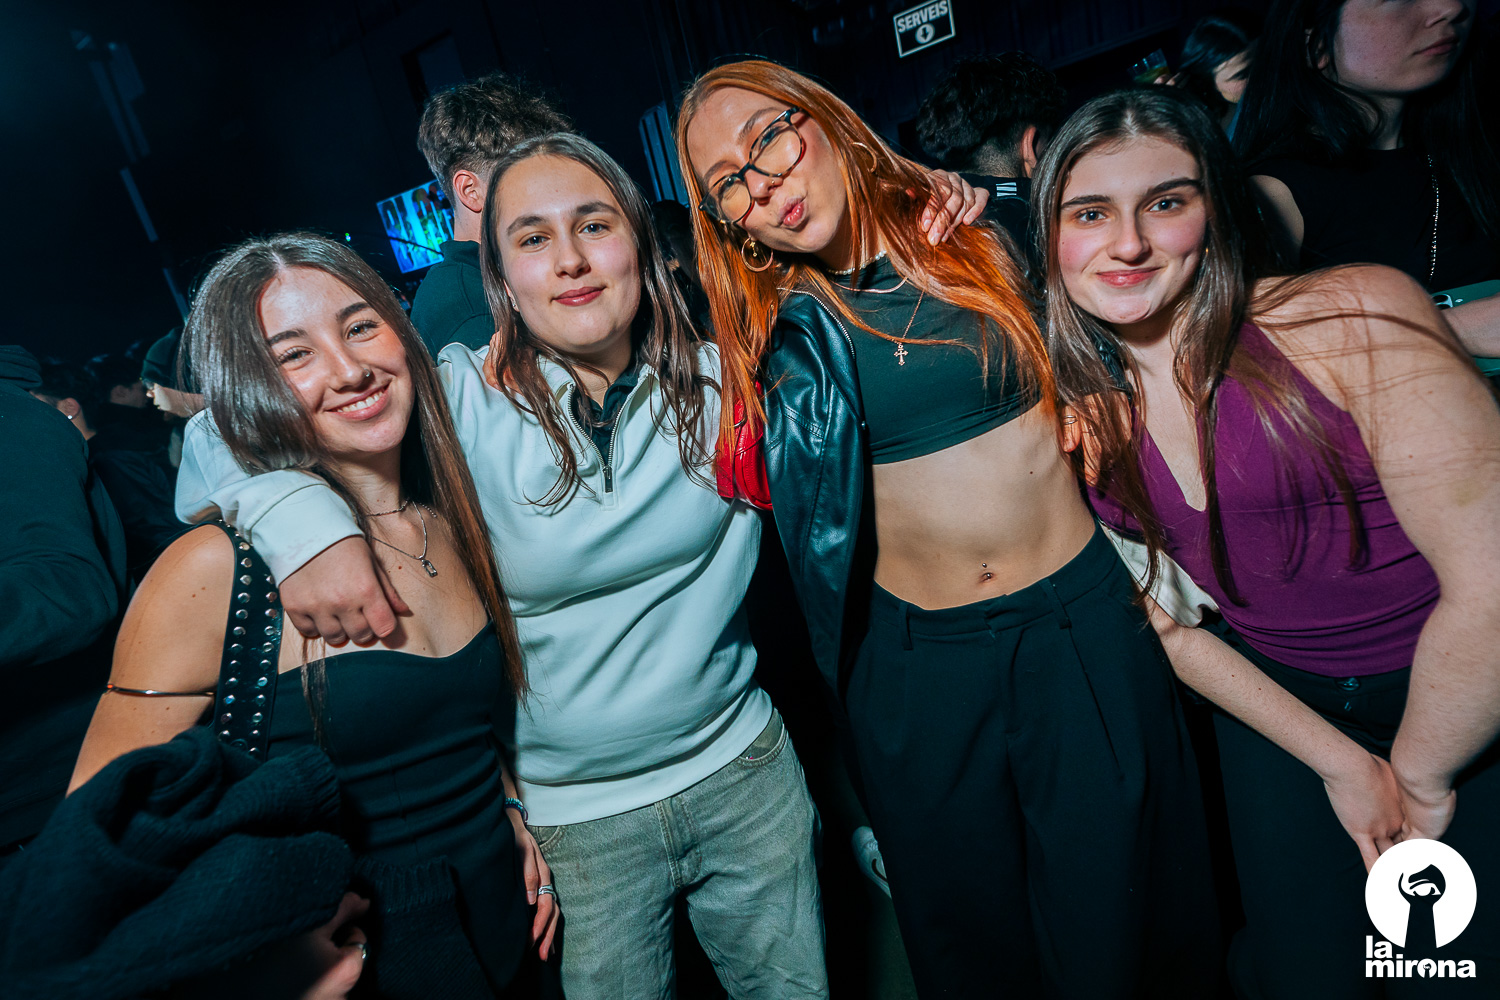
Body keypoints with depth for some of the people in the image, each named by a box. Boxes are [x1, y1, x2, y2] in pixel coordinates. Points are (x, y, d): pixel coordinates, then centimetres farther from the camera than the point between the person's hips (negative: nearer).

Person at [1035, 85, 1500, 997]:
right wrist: (1339, 761, -5)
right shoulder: (1086, 412, -8)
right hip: (1275, 702, 3)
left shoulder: (1356, 319, -21)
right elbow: (1169, 622, -1)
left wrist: (1418, 780, -10)